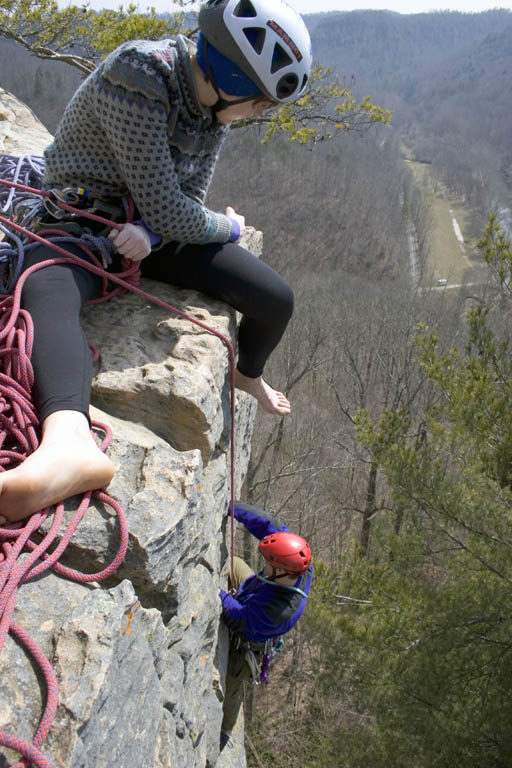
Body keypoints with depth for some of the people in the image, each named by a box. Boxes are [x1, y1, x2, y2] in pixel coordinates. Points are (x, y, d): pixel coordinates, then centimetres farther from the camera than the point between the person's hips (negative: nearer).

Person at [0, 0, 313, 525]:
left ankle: (248, 374, 29)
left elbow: (190, 198, 0)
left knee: (276, 300, -5)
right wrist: (227, 228, -7)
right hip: (81, 221, -6)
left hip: (154, 227, 6)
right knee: (45, 294, -41)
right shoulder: (135, 82, -26)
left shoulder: (215, 102, -1)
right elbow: (167, 207, -25)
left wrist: (151, 232, -21)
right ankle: (69, 446, -66)